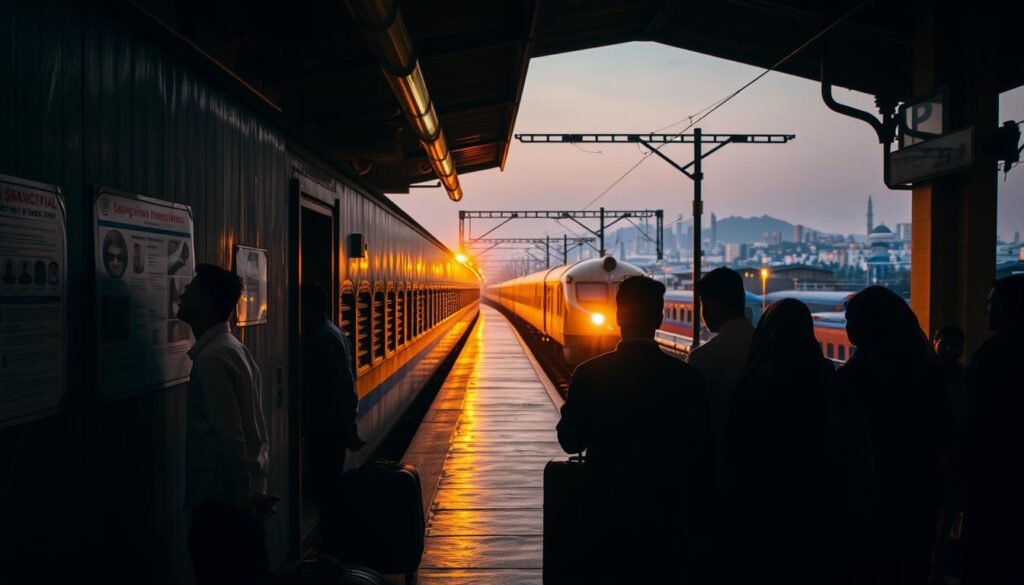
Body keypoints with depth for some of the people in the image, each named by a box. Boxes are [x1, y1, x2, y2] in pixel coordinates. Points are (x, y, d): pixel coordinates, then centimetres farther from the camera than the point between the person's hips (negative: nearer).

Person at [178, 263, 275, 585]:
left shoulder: (212, 358, -17)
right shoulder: (235, 349, 12)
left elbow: (229, 437, -22)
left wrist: (244, 496, -17)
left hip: (221, 500, -9)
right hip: (241, 495, 9)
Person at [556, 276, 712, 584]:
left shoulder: (589, 374, -12)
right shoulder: (687, 378, -9)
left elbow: (571, 441, -2)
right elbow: (702, 454, -3)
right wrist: (693, 519, 9)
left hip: (606, 517, -1)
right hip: (668, 519, 1)